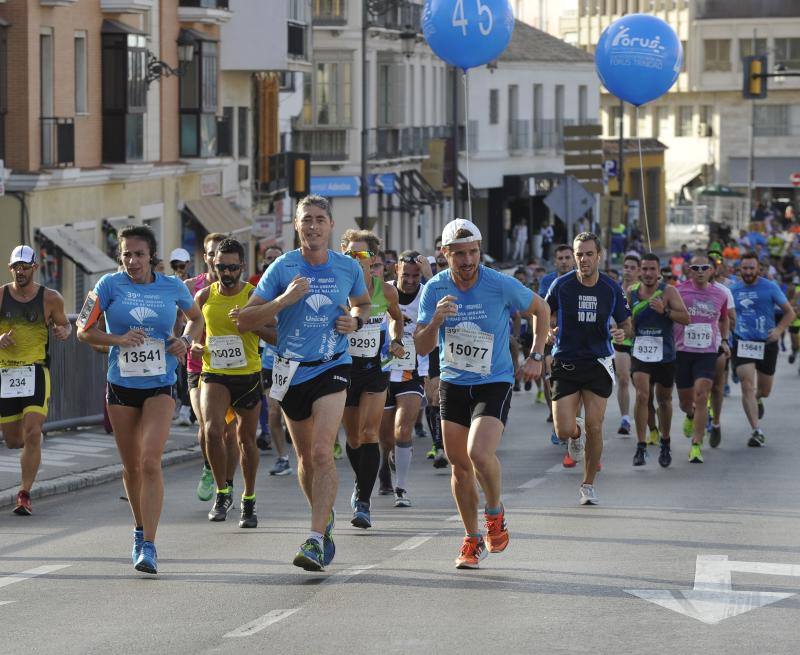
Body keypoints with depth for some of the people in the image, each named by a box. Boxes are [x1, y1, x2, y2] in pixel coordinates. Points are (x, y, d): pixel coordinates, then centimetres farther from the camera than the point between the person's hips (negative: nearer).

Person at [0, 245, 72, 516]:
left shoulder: (50, 298, 0)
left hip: (36, 372, -2)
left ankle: (24, 494, -10)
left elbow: (64, 323, 16)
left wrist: (64, 331, -8)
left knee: (32, 434, -17)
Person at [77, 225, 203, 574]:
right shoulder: (110, 285, -3)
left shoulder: (173, 287, 0)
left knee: (150, 461, -18)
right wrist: (119, 339, -16)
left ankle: (149, 546, -19)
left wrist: (186, 340, -3)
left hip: (160, 387, -1)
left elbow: (196, 318, 18)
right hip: (121, 386, 1)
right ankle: (140, 530, 35)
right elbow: (84, 330, -1)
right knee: (131, 466, 11)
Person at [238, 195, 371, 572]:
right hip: (291, 371, 2)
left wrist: (356, 321, -1)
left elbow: (363, 303, 22)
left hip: (332, 367, -2)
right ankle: (325, 518, 41)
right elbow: (244, 321, -7)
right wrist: (284, 300, -21)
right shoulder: (282, 268, -5)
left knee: (322, 454, -18)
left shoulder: (349, 268, 0)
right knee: (306, 457, 15)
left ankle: (316, 541, -21)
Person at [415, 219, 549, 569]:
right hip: (453, 383, 3)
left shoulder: (502, 285, -13)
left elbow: (540, 309, 5)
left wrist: (536, 357, 3)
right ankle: (472, 539, 22)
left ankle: (495, 512, 6)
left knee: (479, 452, -23)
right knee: (459, 464, 6)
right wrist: (436, 321, -25)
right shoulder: (435, 289, -6)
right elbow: (421, 348, -5)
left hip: (494, 383, -3)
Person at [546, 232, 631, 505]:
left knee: (594, 428, -2)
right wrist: (549, 328, -10)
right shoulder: (561, 285, -5)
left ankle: (588, 485, 15)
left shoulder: (612, 288, -2)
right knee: (564, 431, -8)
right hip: (565, 364, -1)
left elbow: (626, 324, 8)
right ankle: (577, 433, 32)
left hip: (598, 364, 1)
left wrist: (622, 332, -15)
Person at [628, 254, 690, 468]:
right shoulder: (631, 292, 0)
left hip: (665, 354, 0)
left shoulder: (668, 291, -8)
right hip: (640, 352, 0)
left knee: (664, 400, 14)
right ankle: (641, 446, -14)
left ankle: (665, 443, 33)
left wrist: (665, 311, -27)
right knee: (642, 395, -18)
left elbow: (686, 318, -13)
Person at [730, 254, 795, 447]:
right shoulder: (733, 290, 3)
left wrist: (779, 330, -17)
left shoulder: (770, 287, -4)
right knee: (747, 386, -16)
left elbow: (790, 313, 0)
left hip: (766, 344, 0)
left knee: (764, 391, 13)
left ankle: (757, 400, 51)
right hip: (742, 344, 0)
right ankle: (757, 431, -15)